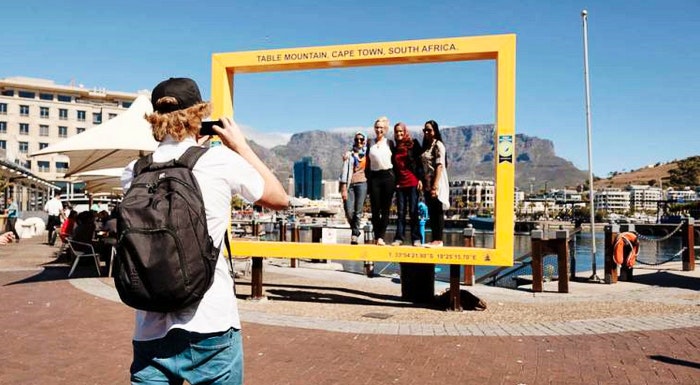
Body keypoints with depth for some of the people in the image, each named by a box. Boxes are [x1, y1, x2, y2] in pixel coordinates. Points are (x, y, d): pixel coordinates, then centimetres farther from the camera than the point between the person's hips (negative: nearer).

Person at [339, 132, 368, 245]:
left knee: (358, 211, -8)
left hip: (362, 183, 0)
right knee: (349, 211, -10)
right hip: (350, 184, 0)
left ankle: (354, 235, -1)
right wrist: (344, 188, -7)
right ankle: (355, 230, 14)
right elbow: (345, 170, 1)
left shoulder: (367, 153, 14)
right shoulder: (349, 154, 9)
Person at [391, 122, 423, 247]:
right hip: (400, 183, 4)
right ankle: (399, 238, 4)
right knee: (400, 212, 3)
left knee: (413, 211, -4)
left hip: (412, 182, -4)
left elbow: (419, 162, -1)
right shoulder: (395, 148, 16)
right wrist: (394, 182, 9)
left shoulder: (413, 144, 3)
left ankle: (416, 238, -1)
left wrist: (420, 179, -9)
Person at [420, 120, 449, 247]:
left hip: (436, 184, -8)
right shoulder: (426, 146, 16)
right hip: (427, 183, 8)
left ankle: (438, 239, -2)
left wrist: (435, 185, -21)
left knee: (438, 211, -5)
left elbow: (440, 166, -14)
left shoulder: (438, 145, -7)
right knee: (431, 212, 9)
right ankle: (434, 239, 13)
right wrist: (423, 183, 6)